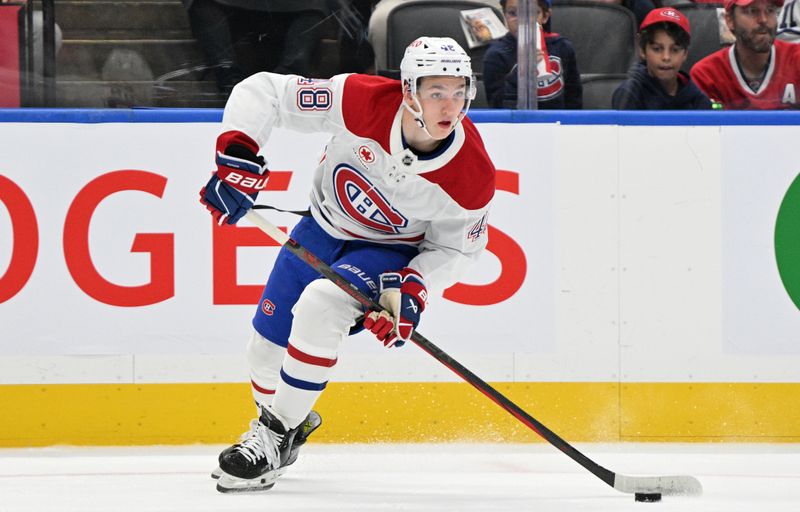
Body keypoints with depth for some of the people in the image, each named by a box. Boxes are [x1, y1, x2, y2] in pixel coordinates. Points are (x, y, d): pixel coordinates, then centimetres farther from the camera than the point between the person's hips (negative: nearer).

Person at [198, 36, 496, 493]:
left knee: (319, 305, -31)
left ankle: (275, 436, -17)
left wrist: (412, 289, -25)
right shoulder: (362, 100, -30)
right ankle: (293, 422, 44)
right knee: (268, 345, 10)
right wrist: (237, 158, -33)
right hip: (324, 227, 3)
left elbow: (455, 247, -9)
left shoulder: (474, 176, -27)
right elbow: (262, 92, -22)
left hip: (393, 251, -3)